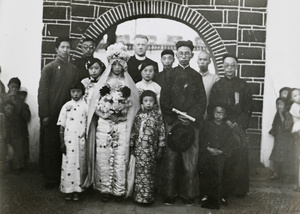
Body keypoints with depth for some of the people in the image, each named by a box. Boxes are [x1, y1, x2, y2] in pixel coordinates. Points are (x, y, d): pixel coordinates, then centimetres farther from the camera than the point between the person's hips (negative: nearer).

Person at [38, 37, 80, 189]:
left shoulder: (73, 69, 8)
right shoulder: (49, 68, -2)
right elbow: (42, 92, -5)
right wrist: (44, 115, -10)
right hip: (51, 114, -3)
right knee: (49, 146, 3)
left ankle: (63, 177, 19)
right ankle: (50, 179, 14)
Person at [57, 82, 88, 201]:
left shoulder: (85, 106, 2)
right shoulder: (66, 106, 2)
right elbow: (62, 126, 2)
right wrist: (62, 142, -2)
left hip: (81, 140, 1)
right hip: (69, 140, 0)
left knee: (80, 164, 5)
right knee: (68, 164, 1)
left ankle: (77, 190, 16)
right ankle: (68, 190, 13)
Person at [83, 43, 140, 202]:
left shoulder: (128, 83, 8)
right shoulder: (103, 82, 7)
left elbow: (133, 105, 7)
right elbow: (95, 104, 5)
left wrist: (124, 118, -6)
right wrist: (106, 115, -7)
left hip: (122, 125, 0)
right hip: (104, 124, 0)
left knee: (121, 158, -1)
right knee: (103, 158, 0)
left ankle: (119, 190, 10)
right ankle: (105, 189, 11)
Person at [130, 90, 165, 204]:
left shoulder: (157, 116, -1)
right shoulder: (138, 115, 4)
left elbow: (161, 133, -1)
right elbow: (133, 131, 8)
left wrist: (160, 149, -2)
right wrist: (131, 146, 8)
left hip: (151, 150, -1)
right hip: (139, 149, 1)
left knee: (149, 172, 4)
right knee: (139, 172, 4)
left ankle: (148, 196, 13)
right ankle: (139, 195, 14)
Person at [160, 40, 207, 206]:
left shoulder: (196, 76, 12)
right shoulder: (169, 75, 8)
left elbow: (202, 101, 6)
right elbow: (164, 100, 2)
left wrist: (192, 117, -9)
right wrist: (176, 116, -9)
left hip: (191, 124, 1)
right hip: (172, 123, -1)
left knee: (190, 160, 0)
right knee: (171, 159, -1)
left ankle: (188, 193, 11)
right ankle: (170, 193, 9)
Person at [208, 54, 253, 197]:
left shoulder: (243, 86, 10)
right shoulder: (217, 86, 9)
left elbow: (248, 108, 9)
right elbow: (212, 108, 5)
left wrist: (239, 124, -3)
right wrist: (226, 122, -5)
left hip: (238, 127, 1)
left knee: (240, 157, -9)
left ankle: (239, 189, 2)